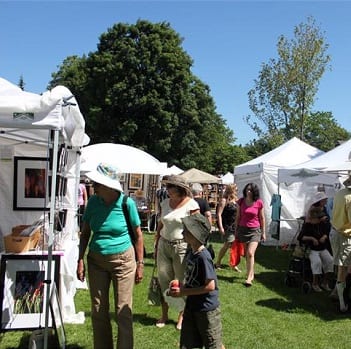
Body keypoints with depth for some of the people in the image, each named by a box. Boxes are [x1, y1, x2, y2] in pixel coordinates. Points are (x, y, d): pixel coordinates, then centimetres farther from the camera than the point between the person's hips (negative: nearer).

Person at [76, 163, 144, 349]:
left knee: (123, 311, 1)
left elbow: (138, 235, -4)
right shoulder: (93, 202, -4)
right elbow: (85, 233, 5)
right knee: (98, 311, 11)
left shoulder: (127, 203, -13)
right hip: (97, 261, 4)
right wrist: (80, 260, -1)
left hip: (123, 260, -3)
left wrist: (140, 264, -3)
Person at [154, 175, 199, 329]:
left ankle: (181, 316, 21)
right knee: (163, 280, 9)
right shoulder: (165, 203, 6)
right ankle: (164, 315, 23)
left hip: (182, 246, -5)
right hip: (164, 245, 5)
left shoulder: (191, 205, -10)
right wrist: (156, 245, 14)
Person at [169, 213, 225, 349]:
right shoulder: (191, 254, 1)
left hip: (206, 309, -8)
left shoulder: (203, 257, -25)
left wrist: (184, 292, -21)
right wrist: (180, 286, -3)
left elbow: (210, 286, -25)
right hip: (191, 306, 8)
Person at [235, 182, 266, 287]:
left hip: (255, 230, -3)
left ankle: (249, 278, -13)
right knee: (246, 254, 9)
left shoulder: (259, 203, -5)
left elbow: (262, 218, 4)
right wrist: (236, 230, 10)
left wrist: (263, 232, 5)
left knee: (250, 253, -15)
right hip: (243, 229, 3)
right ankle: (251, 273, 27)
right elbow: (238, 217, 9)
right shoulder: (241, 201, 1)